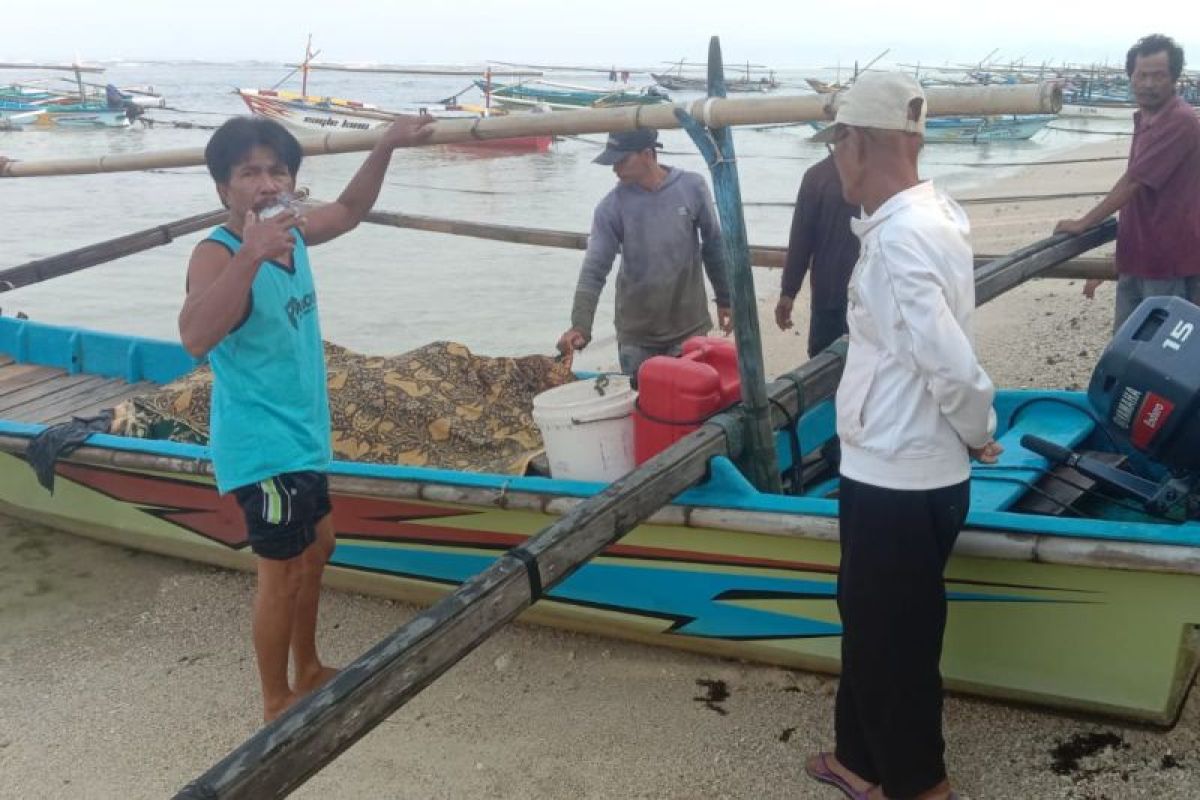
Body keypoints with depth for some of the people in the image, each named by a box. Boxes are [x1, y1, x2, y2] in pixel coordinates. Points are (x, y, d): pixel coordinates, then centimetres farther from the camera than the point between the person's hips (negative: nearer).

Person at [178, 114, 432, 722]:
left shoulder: (291, 234, 1)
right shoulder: (217, 255, -23)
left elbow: (348, 210, 23)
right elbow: (195, 337, -42)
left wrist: (386, 146, 14)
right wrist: (251, 255, -49)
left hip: (301, 436, 9)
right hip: (262, 445, -9)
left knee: (317, 546, 23)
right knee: (282, 574, 3)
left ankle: (308, 670, 43)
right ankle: (277, 703, 23)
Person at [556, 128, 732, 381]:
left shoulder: (692, 188, -7)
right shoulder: (611, 207, -10)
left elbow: (714, 245, 5)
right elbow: (594, 270, -13)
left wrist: (724, 299, 10)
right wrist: (579, 325, -26)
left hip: (689, 327, 0)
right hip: (636, 334, 0)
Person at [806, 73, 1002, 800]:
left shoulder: (899, 238, -24)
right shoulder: (930, 215, 7)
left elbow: (952, 365, -27)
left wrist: (980, 434, -10)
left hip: (898, 479, -10)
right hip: (898, 469, 10)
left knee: (893, 639, 9)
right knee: (870, 623, 23)